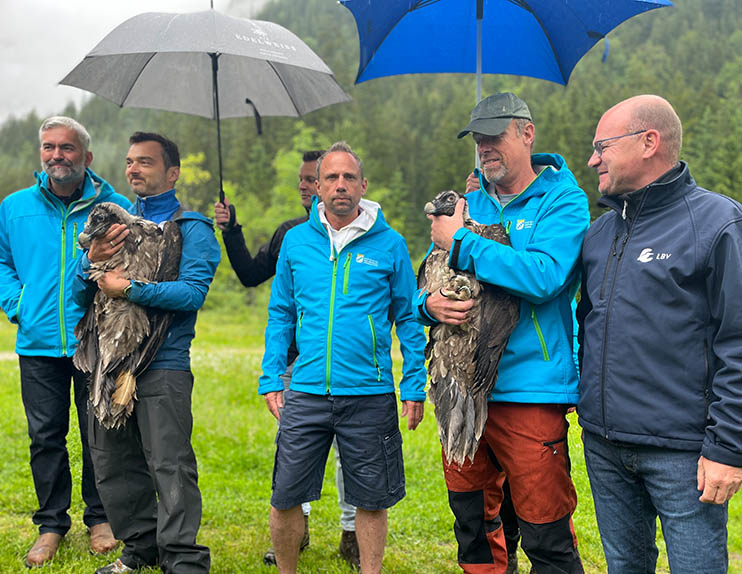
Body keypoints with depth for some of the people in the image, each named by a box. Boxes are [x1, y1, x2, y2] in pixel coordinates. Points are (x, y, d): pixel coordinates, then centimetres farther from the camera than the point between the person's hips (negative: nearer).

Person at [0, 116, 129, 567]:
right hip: (38, 344, 2)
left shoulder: (115, 208, -1)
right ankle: (52, 523, 23)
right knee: (46, 436, 8)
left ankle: (100, 518, 24)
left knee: (99, 435, 6)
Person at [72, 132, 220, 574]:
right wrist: (92, 261, -9)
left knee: (170, 467, -7)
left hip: (163, 367, -6)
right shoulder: (114, 220, 17)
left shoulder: (192, 229, -1)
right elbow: (80, 292, 12)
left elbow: (193, 292, -16)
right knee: (114, 466, 12)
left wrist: (128, 289, -16)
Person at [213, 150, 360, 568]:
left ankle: (351, 534, 16)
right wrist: (231, 231, 5)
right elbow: (251, 274, 12)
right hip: (294, 357, 5)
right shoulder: (290, 232, 12)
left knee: (347, 446, 3)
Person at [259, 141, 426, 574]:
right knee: (285, 497, 6)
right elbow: (280, 315, 13)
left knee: (371, 500, 9)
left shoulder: (389, 243, 1)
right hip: (306, 393, 2)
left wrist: (414, 387, 0)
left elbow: (408, 318, 5)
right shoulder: (296, 240, 7)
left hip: (370, 396, -1)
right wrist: (271, 379, 7)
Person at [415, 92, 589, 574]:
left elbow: (544, 275, -21)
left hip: (530, 392, -6)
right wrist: (429, 304, -9)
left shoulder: (562, 200, -4)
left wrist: (460, 243, -15)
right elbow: (426, 283, 15)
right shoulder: (468, 204, 14)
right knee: (472, 522, 18)